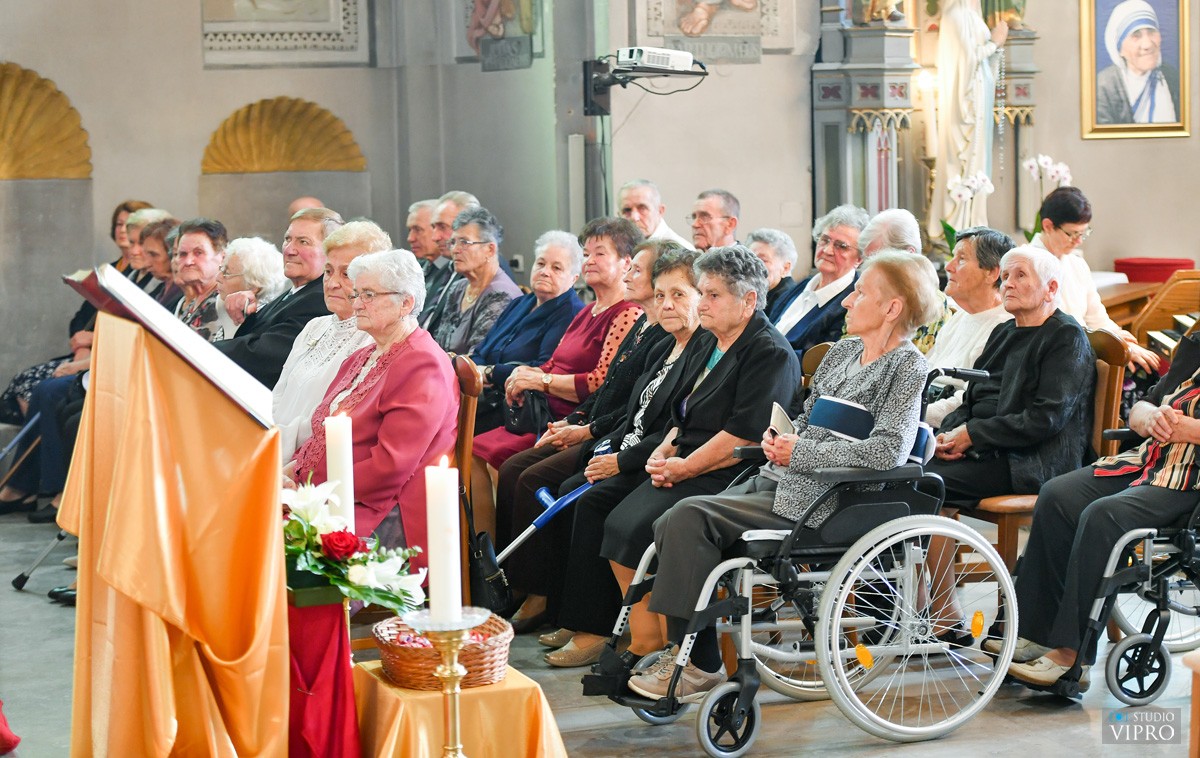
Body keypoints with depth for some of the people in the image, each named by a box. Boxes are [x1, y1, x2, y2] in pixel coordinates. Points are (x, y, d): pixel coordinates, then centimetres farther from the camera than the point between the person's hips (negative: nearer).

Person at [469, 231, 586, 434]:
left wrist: (490, 373, -9)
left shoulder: (571, 314, -5)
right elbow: (479, 353, 19)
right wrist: (475, 371, -6)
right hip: (486, 398, 8)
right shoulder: (519, 304, 22)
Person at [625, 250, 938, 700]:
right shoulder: (843, 352, 18)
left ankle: (699, 666, -15)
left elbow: (889, 450, -21)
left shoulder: (906, 366, -8)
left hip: (817, 501, -9)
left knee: (691, 516, -22)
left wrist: (800, 453, -16)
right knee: (669, 527, -6)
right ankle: (686, 654, -2)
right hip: (777, 479, 9)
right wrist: (776, 437, 3)